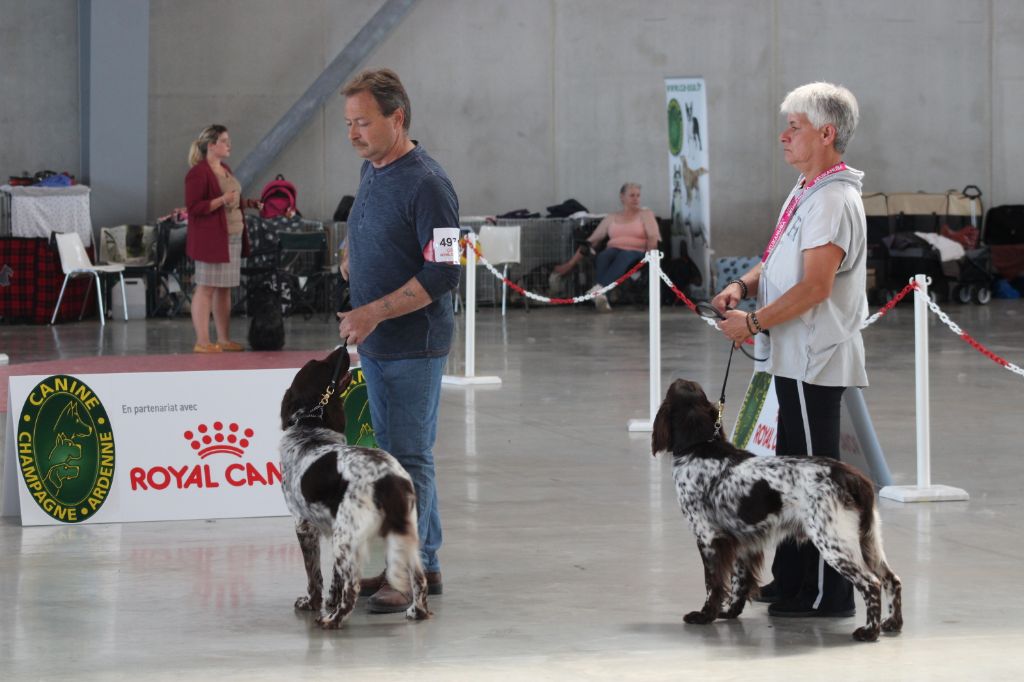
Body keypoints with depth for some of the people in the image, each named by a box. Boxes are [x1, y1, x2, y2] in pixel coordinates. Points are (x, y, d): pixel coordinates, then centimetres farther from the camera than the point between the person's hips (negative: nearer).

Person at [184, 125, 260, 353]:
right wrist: (221, 200, -25)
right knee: (206, 288, -7)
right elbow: (193, 208, -17)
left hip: (232, 237, 9)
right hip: (210, 239, -9)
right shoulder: (198, 173, -12)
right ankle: (202, 341, -6)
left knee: (224, 289, 11)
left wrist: (252, 204, 16)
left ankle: (224, 339, 15)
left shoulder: (224, 169, 17)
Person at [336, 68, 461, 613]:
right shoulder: (371, 171, 11)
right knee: (393, 453, 13)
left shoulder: (426, 184, -17)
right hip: (374, 343, 9)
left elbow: (443, 272, -21)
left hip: (414, 345, -9)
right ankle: (423, 563, 20)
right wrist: (350, 265, 6)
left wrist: (374, 313, -23)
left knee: (410, 457, -7)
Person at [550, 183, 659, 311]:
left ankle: (598, 289, -62)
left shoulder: (645, 214, 17)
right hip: (613, 252, 3)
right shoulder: (611, 218, 24)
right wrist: (570, 264, 12)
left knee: (624, 256, -40)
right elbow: (592, 241, 19)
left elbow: (653, 237, 0)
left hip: (635, 254, -3)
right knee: (603, 256, -35)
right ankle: (602, 299, -57)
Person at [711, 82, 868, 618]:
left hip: (814, 359, -11)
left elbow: (815, 286, -25)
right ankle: (790, 578, 28)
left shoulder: (833, 201, -18)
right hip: (796, 356, 11)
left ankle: (826, 594, 1)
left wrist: (755, 323, -19)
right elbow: (779, 259, 23)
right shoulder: (805, 192, 14)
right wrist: (743, 285, 4)